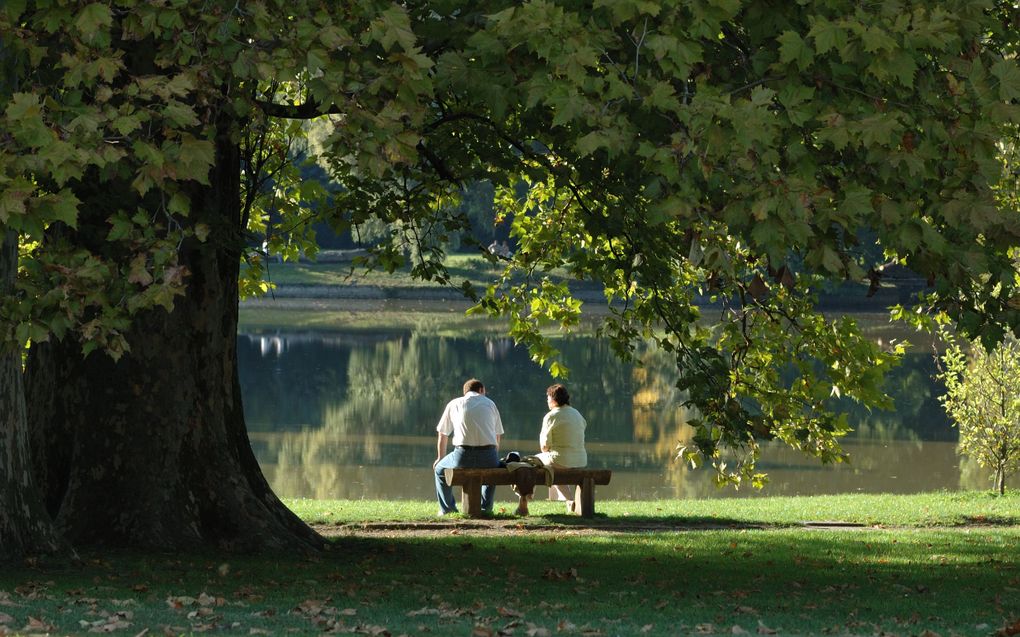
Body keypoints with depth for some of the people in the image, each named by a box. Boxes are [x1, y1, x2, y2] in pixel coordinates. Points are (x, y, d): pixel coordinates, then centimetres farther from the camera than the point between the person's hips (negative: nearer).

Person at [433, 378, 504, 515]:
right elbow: (498, 436, 23)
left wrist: (440, 458, 39)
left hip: (463, 456, -2)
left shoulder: (454, 404, 17)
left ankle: (447, 509, 26)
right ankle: (485, 508, 29)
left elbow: (442, 435, 23)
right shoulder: (490, 404, 21)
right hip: (489, 456, 2)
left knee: (440, 469, 26)